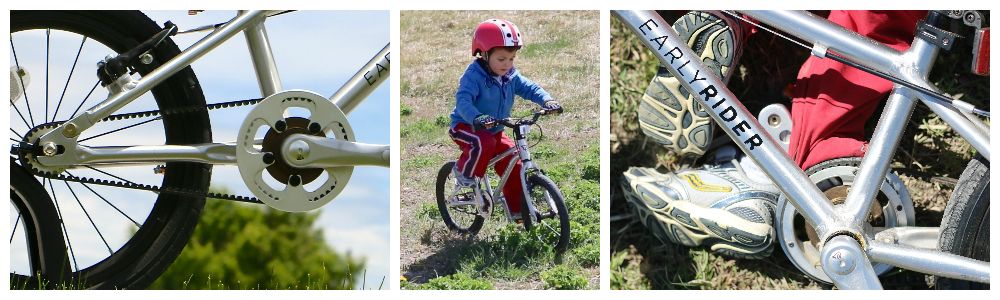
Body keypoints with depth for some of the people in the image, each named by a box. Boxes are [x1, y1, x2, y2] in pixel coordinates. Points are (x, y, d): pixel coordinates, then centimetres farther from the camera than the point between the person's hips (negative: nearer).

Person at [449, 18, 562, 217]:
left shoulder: (511, 76, -3)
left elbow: (528, 88, -6)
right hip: (466, 127, -6)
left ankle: (517, 209, 11)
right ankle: (465, 172, -10)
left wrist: (546, 100, -28)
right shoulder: (474, 75, -23)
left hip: (495, 131, 7)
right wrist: (476, 118, -55)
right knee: (484, 143, -38)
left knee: (514, 164, -3)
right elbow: (463, 100, -36)